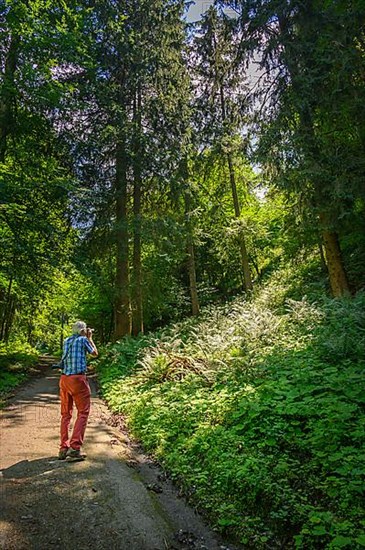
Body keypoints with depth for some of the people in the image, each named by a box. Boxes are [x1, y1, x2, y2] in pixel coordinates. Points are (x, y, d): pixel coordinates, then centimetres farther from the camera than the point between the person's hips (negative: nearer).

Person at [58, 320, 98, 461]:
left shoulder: (66, 341, 12)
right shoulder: (83, 340, -4)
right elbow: (95, 353, 11)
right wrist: (90, 338, 20)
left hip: (64, 379, 7)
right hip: (78, 379, -6)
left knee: (66, 414, 15)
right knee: (83, 413, 1)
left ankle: (63, 449, 16)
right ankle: (74, 448, -7)